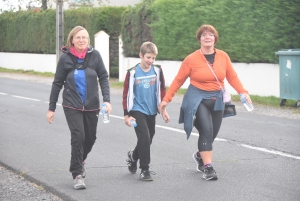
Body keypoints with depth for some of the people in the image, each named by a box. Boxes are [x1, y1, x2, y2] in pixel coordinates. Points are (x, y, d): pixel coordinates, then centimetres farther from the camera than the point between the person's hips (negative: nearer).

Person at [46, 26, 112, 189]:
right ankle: (77, 174, -7)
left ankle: (80, 161, 44)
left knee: (90, 137, 13)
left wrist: (107, 100, -12)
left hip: (92, 106, 2)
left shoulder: (94, 55, -4)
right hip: (72, 106, -2)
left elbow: (103, 78, 0)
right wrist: (51, 108, 3)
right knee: (78, 136, -15)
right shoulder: (66, 58, -6)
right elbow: (57, 83, 1)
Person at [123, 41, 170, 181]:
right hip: (137, 111, -4)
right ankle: (144, 170, -5)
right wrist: (126, 115, -5)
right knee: (144, 138, -14)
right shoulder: (133, 73, -10)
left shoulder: (157, 71, -1)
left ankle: (133, 156, 42)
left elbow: (162, 91, 9)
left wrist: (163, 110, 9)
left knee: (148, 140, 14)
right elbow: (127, 94, -5)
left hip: (151, 112, 4)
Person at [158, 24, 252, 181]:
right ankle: (208, 168, -15)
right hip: (198, 99, -4)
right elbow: (178, 81, 0)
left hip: (216, 100, 4)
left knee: (212, 133, 9)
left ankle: (200, 155, 40)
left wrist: (243, 92, -3)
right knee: (206, 130, -19)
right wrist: (166, 99, -1)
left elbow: (232, 77, 10)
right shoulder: (191, 59, -7)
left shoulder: (223, 56, 2)